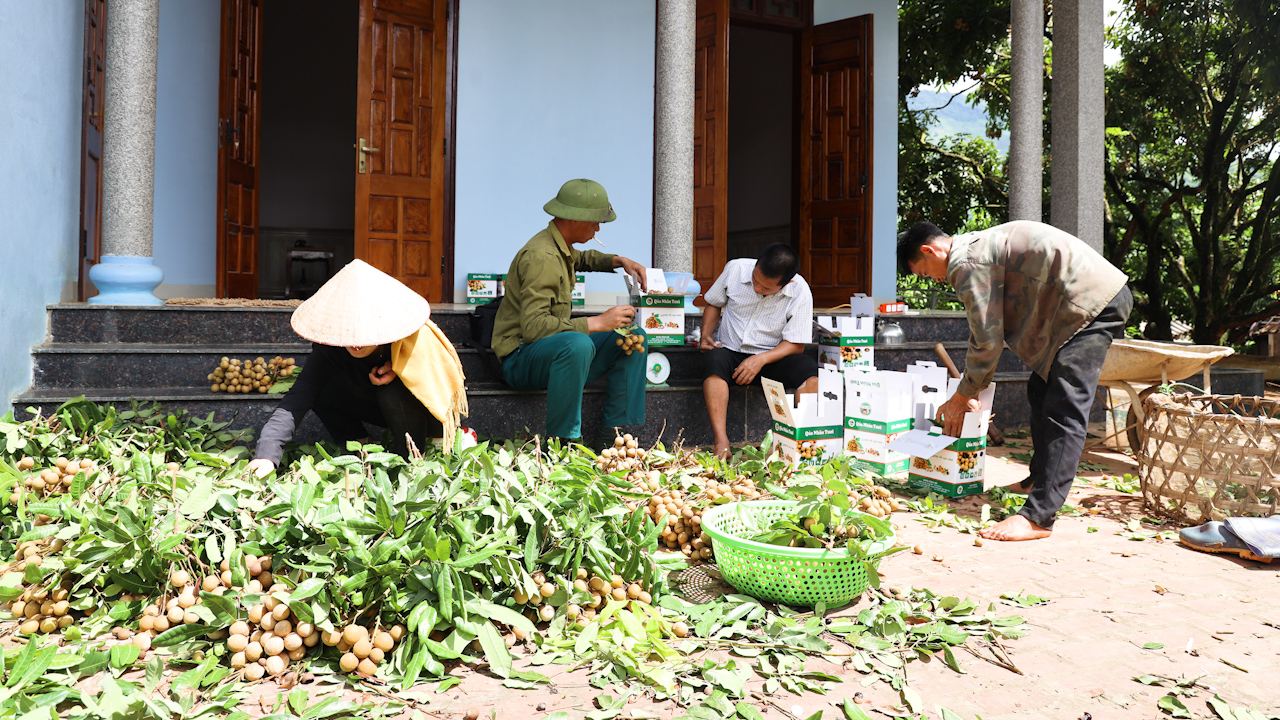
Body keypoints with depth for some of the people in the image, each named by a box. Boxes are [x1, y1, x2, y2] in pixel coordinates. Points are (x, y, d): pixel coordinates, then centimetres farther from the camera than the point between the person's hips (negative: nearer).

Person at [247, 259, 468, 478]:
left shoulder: (415, 338, -33)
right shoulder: (330, 346, -24)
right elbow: (299, 396, -33)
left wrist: (397, 368, -28)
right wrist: (267, 453, -45)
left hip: (431, 411, -4)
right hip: (385, 408, 4)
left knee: (392, 393, -34)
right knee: (322, 392, -14)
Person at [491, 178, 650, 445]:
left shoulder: (562, 247, 10)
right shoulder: (541, 256, -21)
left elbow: (581, 258, 37)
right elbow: (532, 327, -30)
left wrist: (619, 261, 17)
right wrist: (596, 323, -29)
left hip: (559, 349, 10)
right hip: (521, 357, -10)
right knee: (578, 344, -40)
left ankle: (612, 435, -1)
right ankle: (564, 442, -29)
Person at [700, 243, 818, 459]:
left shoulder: (800, 293, -13)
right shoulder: (736, 269, -8)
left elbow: (795, 344, -10)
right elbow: (714, 303, 11)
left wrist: (761, 360, -25)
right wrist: (706, 335, -6)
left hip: (772, 355, 0)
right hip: (730, 351, 1)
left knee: (808, 367, -30)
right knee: (714, 359, -35)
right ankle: (721, 441, -39)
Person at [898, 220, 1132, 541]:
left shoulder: (967, 262, -13)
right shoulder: (979, 247, 19)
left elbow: (987, 341, -13)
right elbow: (989, 328, 25)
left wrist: (962, 397, 0)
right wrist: (970, 392, 24)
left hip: (1092, 302, -11)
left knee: (1064, 410, -16)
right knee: (1041, 391, 19)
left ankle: (1037, 517, -19)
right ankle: (1040, 480, 32)